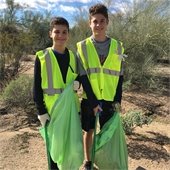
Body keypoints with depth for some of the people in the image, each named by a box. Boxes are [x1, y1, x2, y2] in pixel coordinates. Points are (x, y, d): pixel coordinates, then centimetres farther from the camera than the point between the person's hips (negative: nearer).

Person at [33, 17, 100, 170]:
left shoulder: (73, 57, 3)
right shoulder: (42, 57, -5)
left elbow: (85, 81, 1)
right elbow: (37, 88, -5)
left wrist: (94, 102, -2)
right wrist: (41, 111, -8)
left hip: (72, 109, 3)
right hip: (52, 110, -2)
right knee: (54, 145, 12)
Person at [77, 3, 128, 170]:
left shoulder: (117, 46, 1)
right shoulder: (82, 46, -3)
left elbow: (119, 76, 3)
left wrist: (118, 99, -1)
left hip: (109, 99, 1)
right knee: (89, 131, 13)